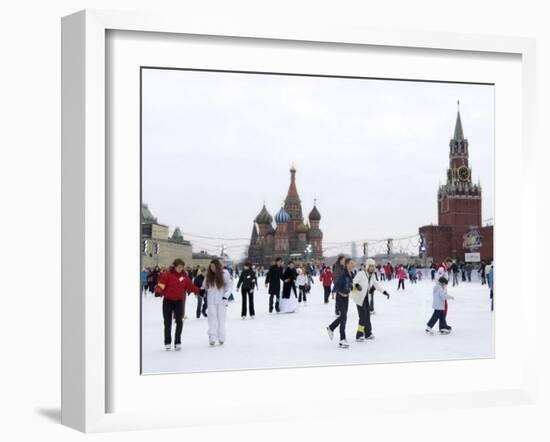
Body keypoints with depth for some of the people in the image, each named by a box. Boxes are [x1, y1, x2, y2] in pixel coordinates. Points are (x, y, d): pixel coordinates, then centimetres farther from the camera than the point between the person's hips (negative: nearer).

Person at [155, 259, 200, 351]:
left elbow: (190, 286, 6)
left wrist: (199, 291, -1)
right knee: (167, 322, 5)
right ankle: (167, 342, 17)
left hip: (179, 301, 2)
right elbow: (161, 283, -19)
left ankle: (177, 342, 6)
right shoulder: (167, 274, -10)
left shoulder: (184, 276, 2)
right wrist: (158, 290, -37)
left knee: (179, 321, -4)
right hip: (168, 301, -2)